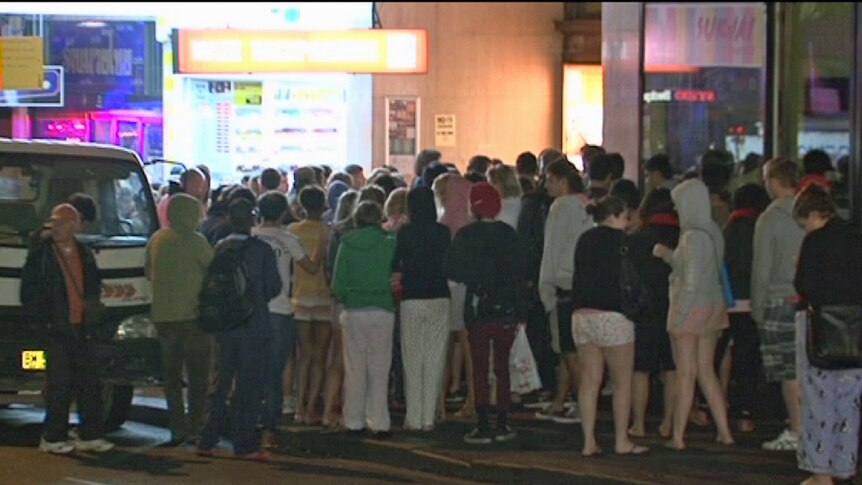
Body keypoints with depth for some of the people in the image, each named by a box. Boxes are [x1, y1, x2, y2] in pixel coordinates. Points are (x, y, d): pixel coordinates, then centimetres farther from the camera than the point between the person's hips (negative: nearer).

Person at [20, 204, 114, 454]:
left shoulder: (85, 255, 12)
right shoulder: (40, 254, -1)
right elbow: (29, 293, -2)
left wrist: (95, 322, 9)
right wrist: (45, 319, -8)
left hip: (84, 330, 5)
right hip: (57, 330, -5)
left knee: (90, 384, 5)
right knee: (59, 386, -4)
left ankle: (91, 435, 12)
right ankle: (53, 438, 4)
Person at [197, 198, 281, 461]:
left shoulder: (220, 249, 1)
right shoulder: (261, 249, -10)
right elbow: (274, 286, -6)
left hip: (225, 326, 4)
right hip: (254, 325, -4)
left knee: (220, 383, 14)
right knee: (249, 387, 2)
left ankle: (206, 441, 14)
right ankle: (245, 445, 1)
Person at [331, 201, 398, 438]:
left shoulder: (347, 244, -1)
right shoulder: (390, 244, -5)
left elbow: (337, 283, 0)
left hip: (353, 312, 1)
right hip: (382, 312, -1)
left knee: (354, 369, 8)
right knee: (379, 370, 3)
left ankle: (354, 421, 11)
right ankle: (379, 423, 2)